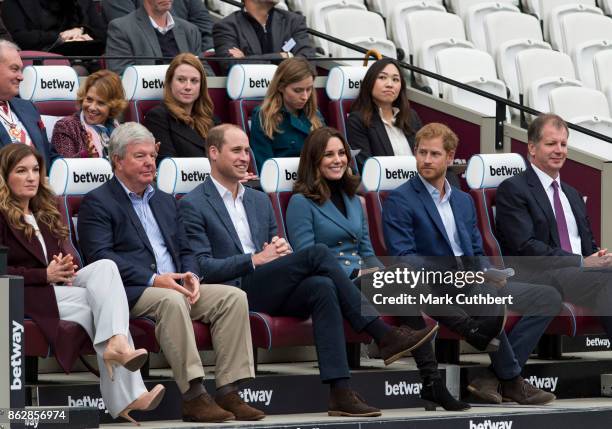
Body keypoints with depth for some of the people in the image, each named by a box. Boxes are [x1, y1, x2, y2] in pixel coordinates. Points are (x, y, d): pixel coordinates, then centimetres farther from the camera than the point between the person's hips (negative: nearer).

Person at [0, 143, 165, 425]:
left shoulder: (45, 212, 24)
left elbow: (68, 254, 20)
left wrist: (66, 268, -5)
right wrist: (45, 275, -18)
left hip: (58, 286, 7)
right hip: (26, 296, -6)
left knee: (105, 266, -23)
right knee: (100, 301, -25)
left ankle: (116, 344, -41)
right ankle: (126, 395, -35)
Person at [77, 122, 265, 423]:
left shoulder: (165, 201, 25)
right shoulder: (97, 203, 1)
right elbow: (101, 257, -12)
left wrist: (191, 276, -2)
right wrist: (153, 280, -20)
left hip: (175, 287, 7)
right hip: (130, 294, -7)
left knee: (234, 297, -16)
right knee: (172, 301, -37)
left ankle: (228, 391, -22)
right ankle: (193, 396, -39)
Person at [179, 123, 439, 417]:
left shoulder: (260, 201, 24)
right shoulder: (192, 206, 2)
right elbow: (201, 267, -8)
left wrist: (282, 249, -2)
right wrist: (255, 259, -16)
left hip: (270, 294, 6)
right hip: (235, 294, -6)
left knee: (322, 288, -29)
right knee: (317, 253, -23)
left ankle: (340, 393, -38)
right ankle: (384, 335, -24)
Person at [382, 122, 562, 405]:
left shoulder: (463, 201, 23)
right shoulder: (400, 201, 1)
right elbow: (404, 258, -10)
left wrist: (486, 272, -2)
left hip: (473, 285, 8)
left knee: (548, 297, -10)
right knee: (487, 295, -38)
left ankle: (493, 378, -20)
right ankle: (511, 380, -23)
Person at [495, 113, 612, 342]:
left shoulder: (572, 195, 28)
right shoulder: (512, 189, 2)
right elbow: (526, 247, -10)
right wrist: (581, 262, -16)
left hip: (581, 271, 7)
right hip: (536, 277, -7)